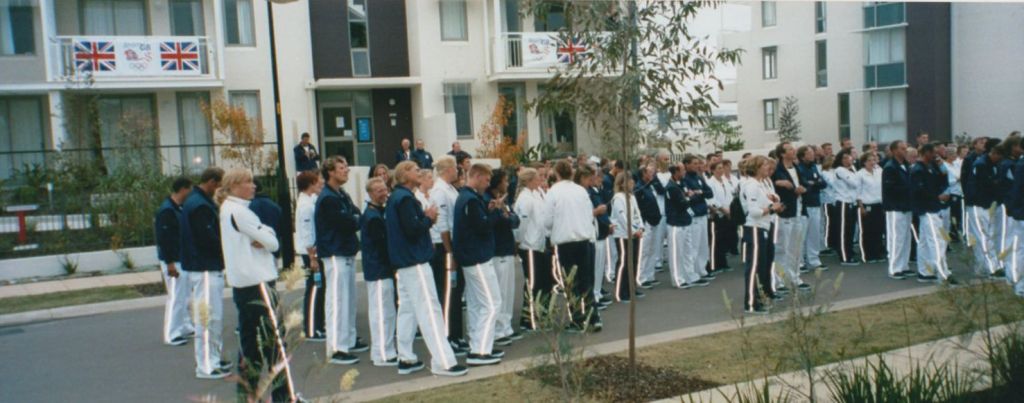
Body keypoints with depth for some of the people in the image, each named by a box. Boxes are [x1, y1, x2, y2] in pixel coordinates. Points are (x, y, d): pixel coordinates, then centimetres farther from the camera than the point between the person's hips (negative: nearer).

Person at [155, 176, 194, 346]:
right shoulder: (166, 210, -17)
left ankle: (184, 327, 27)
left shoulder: (178, 209, 12)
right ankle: (171, 334, 3)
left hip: (182, 259, 10)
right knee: (176, 296, -5)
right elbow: (163, 238, -21)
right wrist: (169, 263, -22)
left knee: (184, 296, 16)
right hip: (173, 261, -10)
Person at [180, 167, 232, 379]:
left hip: (208, 267, 11)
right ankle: (206, 366, 0)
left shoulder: (196, 201, 15)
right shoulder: (200, 205, -18)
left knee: (214, 316, 17)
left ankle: (212, 359, 25)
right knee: (208, 317, -6)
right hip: (205, 268, -11)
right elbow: (209, 239, -22)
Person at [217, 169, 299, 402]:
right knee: (274, 338, -6)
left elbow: (270, 239, 12)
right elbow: (272, 242, -15)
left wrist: (261, 239, -8)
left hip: (242, 283, 10)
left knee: (249, 339, 13)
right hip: (256, 282, -10)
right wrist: (265, 239, 5)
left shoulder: (229, 209, 16)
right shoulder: (238, 210, -13)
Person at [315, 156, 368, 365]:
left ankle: (349, 341, 25)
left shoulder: (343, 195, 14)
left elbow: (356, 218, 11)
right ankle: (336, 348, -2)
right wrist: (356, 220, -1)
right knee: (337, 301, -6)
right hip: (336, 255, -9)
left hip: (348, 253, 9)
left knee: (349, 299, 15)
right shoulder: (327, 199, -15)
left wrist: (353, 220, -9)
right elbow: (347, 224, -20)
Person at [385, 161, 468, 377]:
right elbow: (412, 229, -23)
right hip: (415, 261, -10)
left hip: (402, 262, 10)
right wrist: (429, 218, -7)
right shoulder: (405, 198, -15)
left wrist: (424, 217, 6)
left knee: (407, 310, 13)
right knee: (429, 310, -8)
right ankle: (442, 361, -7)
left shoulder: (394, 197, 15)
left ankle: (406, 359, 17)